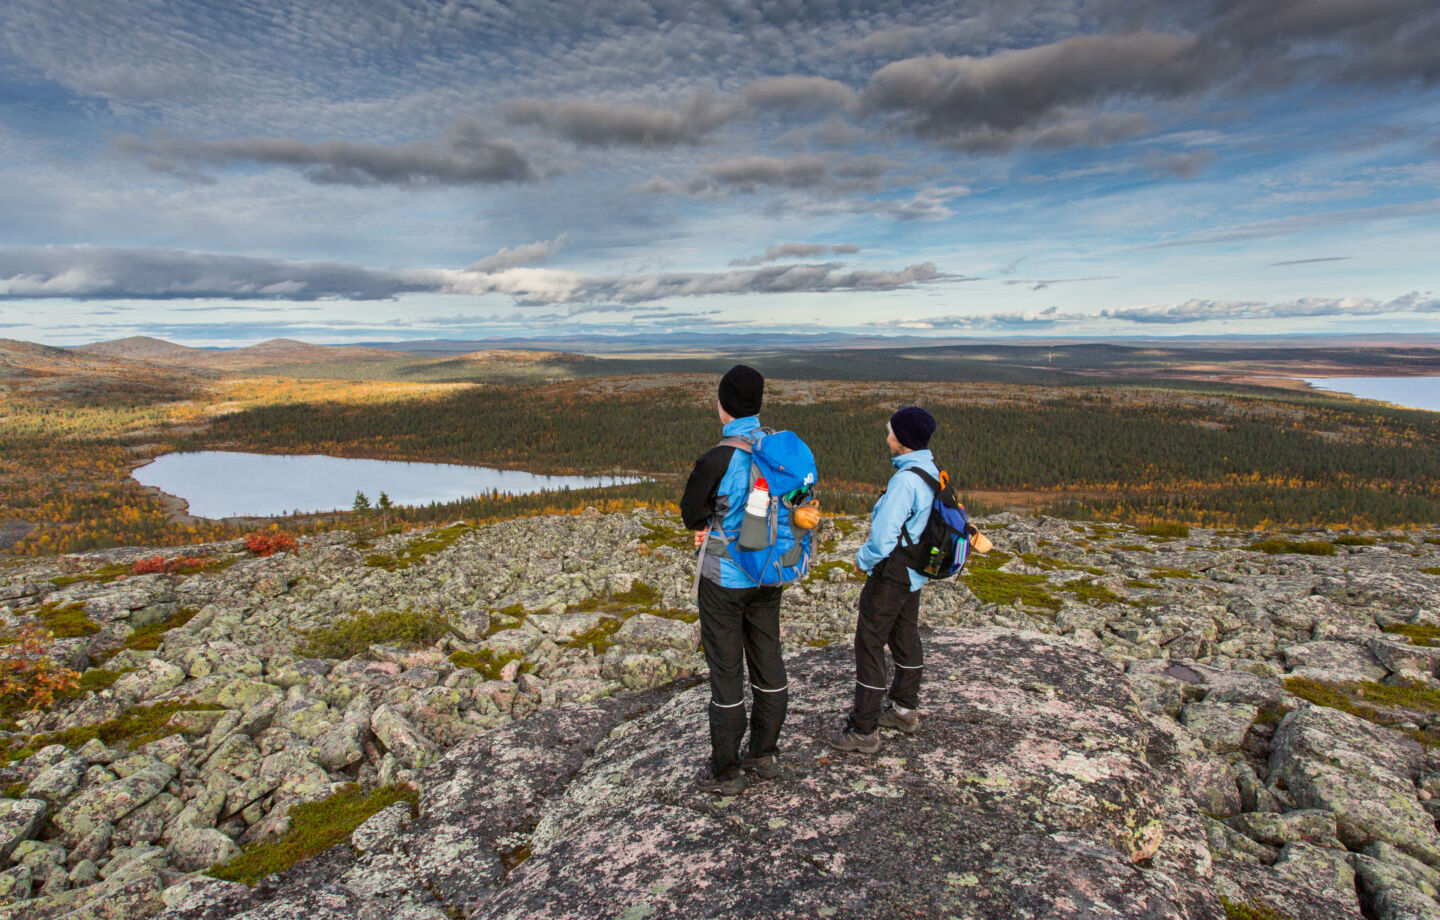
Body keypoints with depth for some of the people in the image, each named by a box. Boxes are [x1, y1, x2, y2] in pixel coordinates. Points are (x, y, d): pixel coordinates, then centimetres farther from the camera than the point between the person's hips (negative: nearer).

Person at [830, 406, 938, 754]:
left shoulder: (905, 480, -26)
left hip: (892, 574, -10)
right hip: (915, 571, 10)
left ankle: (864, 730, 9)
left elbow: (883, 539, -27)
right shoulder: (932, 472, 3)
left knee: (869, 644, 0)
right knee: (905, 637, 22)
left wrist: (863, 560, -7)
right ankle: (904, 709, 40)